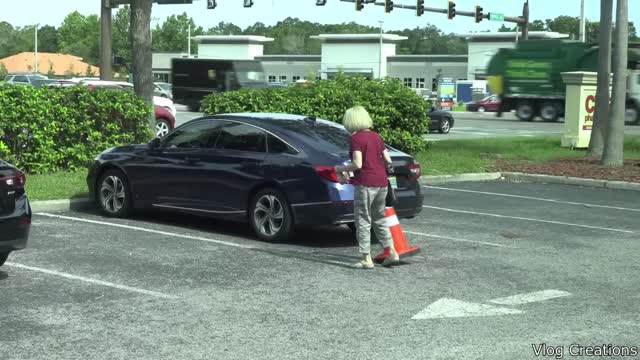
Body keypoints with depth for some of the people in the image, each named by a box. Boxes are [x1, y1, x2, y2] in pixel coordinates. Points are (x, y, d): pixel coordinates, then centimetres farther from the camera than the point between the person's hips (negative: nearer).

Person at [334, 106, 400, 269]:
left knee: (363, 221, 1)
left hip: (365, 184, -7)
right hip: (381, 182, 7)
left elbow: (357, 164, -18)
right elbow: (388, 161, 12)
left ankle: (366, 259, 1)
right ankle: (392, 252, 17)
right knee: (379, 219, 19)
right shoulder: (375, 136, 12)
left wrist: (340, 169, -3)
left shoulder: (356, 138, -10)